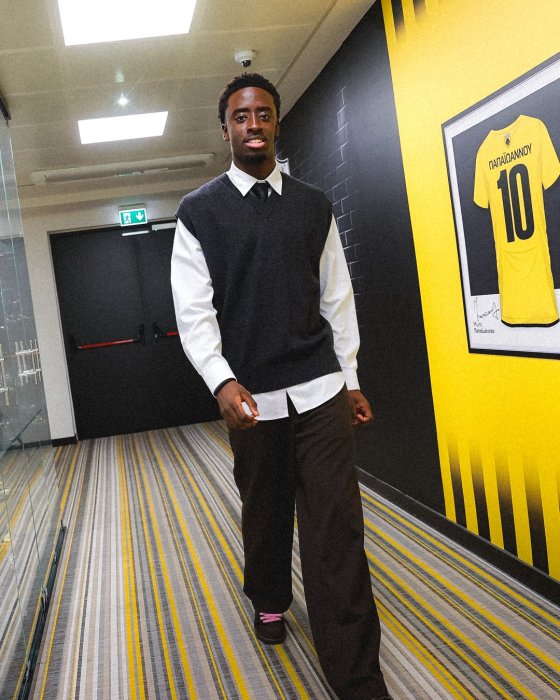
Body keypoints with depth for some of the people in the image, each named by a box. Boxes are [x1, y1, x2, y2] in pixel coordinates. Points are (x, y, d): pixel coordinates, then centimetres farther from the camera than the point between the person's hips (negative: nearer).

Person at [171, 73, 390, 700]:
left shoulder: (313, 206, 9)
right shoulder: (200, 211, 2)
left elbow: (337, 297, 12)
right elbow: (193, 310, -5)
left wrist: (350, 379, 11)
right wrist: (222, 382, -20)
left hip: (321, 391, 1)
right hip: (252, 400, -1)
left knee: (336, 529, -3)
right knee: (265, 515, 15)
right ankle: (269, 603, 45)